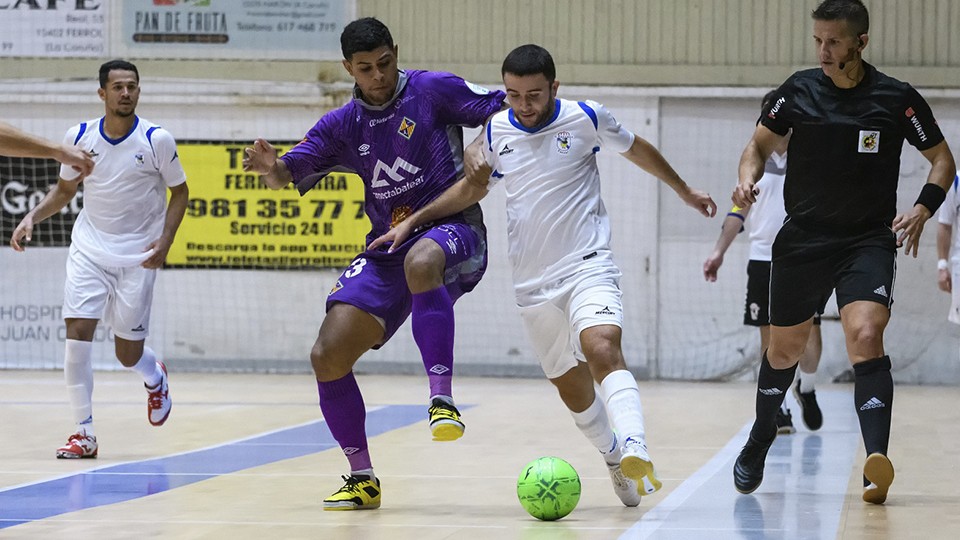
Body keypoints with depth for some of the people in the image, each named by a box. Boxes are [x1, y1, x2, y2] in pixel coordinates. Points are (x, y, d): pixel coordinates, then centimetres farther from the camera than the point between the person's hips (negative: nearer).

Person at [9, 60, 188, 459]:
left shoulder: (157, 140, -8)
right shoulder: (79, 137, -1)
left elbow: (179, 192, 2)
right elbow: (64, 189, 13)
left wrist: (164, 241, -12)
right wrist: (32, 217, -3)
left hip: (137, 258, -2)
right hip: (89, 251, 2)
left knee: (128, 352, 2)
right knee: (77, 335, -13)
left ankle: (156, 378, 40)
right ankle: (84, 433, -5)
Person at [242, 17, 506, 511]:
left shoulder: (433, 91, -3)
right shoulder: (342, 126, 9)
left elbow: (506, 110, -2)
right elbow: (291, 174, 2)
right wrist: (272, 168, -21)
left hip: (452, 231, -5)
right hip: (386, 251, 5)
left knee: (420, 262, -43)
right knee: (327, 357, -7)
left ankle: (442, 398, -43)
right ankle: (362, 479, 7)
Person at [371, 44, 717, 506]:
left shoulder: (586, 119, -6)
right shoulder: (495, 132, 2)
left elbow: (638, 150, 13)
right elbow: (473, 187, 20)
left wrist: (683, 190, 26)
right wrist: (413, 220, 10)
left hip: (588, 265, -4)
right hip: (533, 283, 4)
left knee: (602, 349, -29)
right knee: (571, 386, 10)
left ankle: (635, 451, -46)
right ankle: (613, 458, 31)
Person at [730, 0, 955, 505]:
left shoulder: (897, 98, -6)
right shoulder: (799, 89, -1)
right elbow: (760, 143, 13)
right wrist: (748, 178, -8)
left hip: (869, 239, -3)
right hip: (802, 237, 3)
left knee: (865, 336, -24)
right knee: (784, 348, 12)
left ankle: (876, 465, -33)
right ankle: (760, 439, 39)